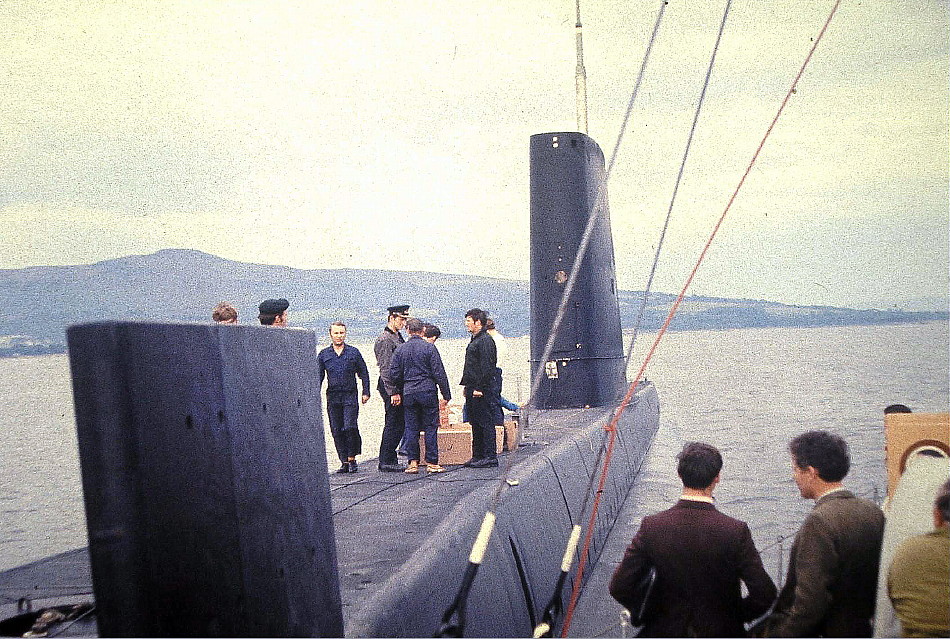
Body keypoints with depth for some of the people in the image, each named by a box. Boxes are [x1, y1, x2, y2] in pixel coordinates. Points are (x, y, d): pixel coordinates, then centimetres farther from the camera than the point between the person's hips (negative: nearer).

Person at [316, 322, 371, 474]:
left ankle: (352, 459, 1)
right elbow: (319, 376, 11)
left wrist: (366, 392, 2)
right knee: (336, 431, 2)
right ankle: (344, 461, 10)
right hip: (333, 397, 2)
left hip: (350, 396, -2)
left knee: (350, 427, -13)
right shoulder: (323, 354, 10)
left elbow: (364, 373, 10)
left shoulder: (354, 352, 6)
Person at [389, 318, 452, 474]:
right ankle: (432, 462, 2)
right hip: (428, 391, -3)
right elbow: (439, 373, -7)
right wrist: (446, 395, -2)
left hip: (408, 393, 3)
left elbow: (393, 374, 4)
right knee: (431, 427, 2)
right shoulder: (429, 347, -5)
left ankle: (413, 462, 7)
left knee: (411, 428, 7)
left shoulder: (400, 349, 4)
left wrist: (398, 391, 21)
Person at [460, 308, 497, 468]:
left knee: (485, 421, -7)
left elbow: (487, 367, -19)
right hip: (472, 388, 10)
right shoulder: (475, 340, 18)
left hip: (480, 390, -10)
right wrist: (467, 386, 19)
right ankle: (478, 456, 19)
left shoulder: (485, 341, -13)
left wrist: (480, 388, -22)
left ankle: (491, 457, -3)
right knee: (475, 422, 13)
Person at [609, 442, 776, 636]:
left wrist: (652, 613, 6)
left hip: (667, 629, 1)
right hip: (720, 631, -1)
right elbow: (764, 594, -14)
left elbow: (619, 587, -10)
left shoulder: (652, 527, -13)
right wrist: (738, 614, 5)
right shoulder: (736, 531, -16)